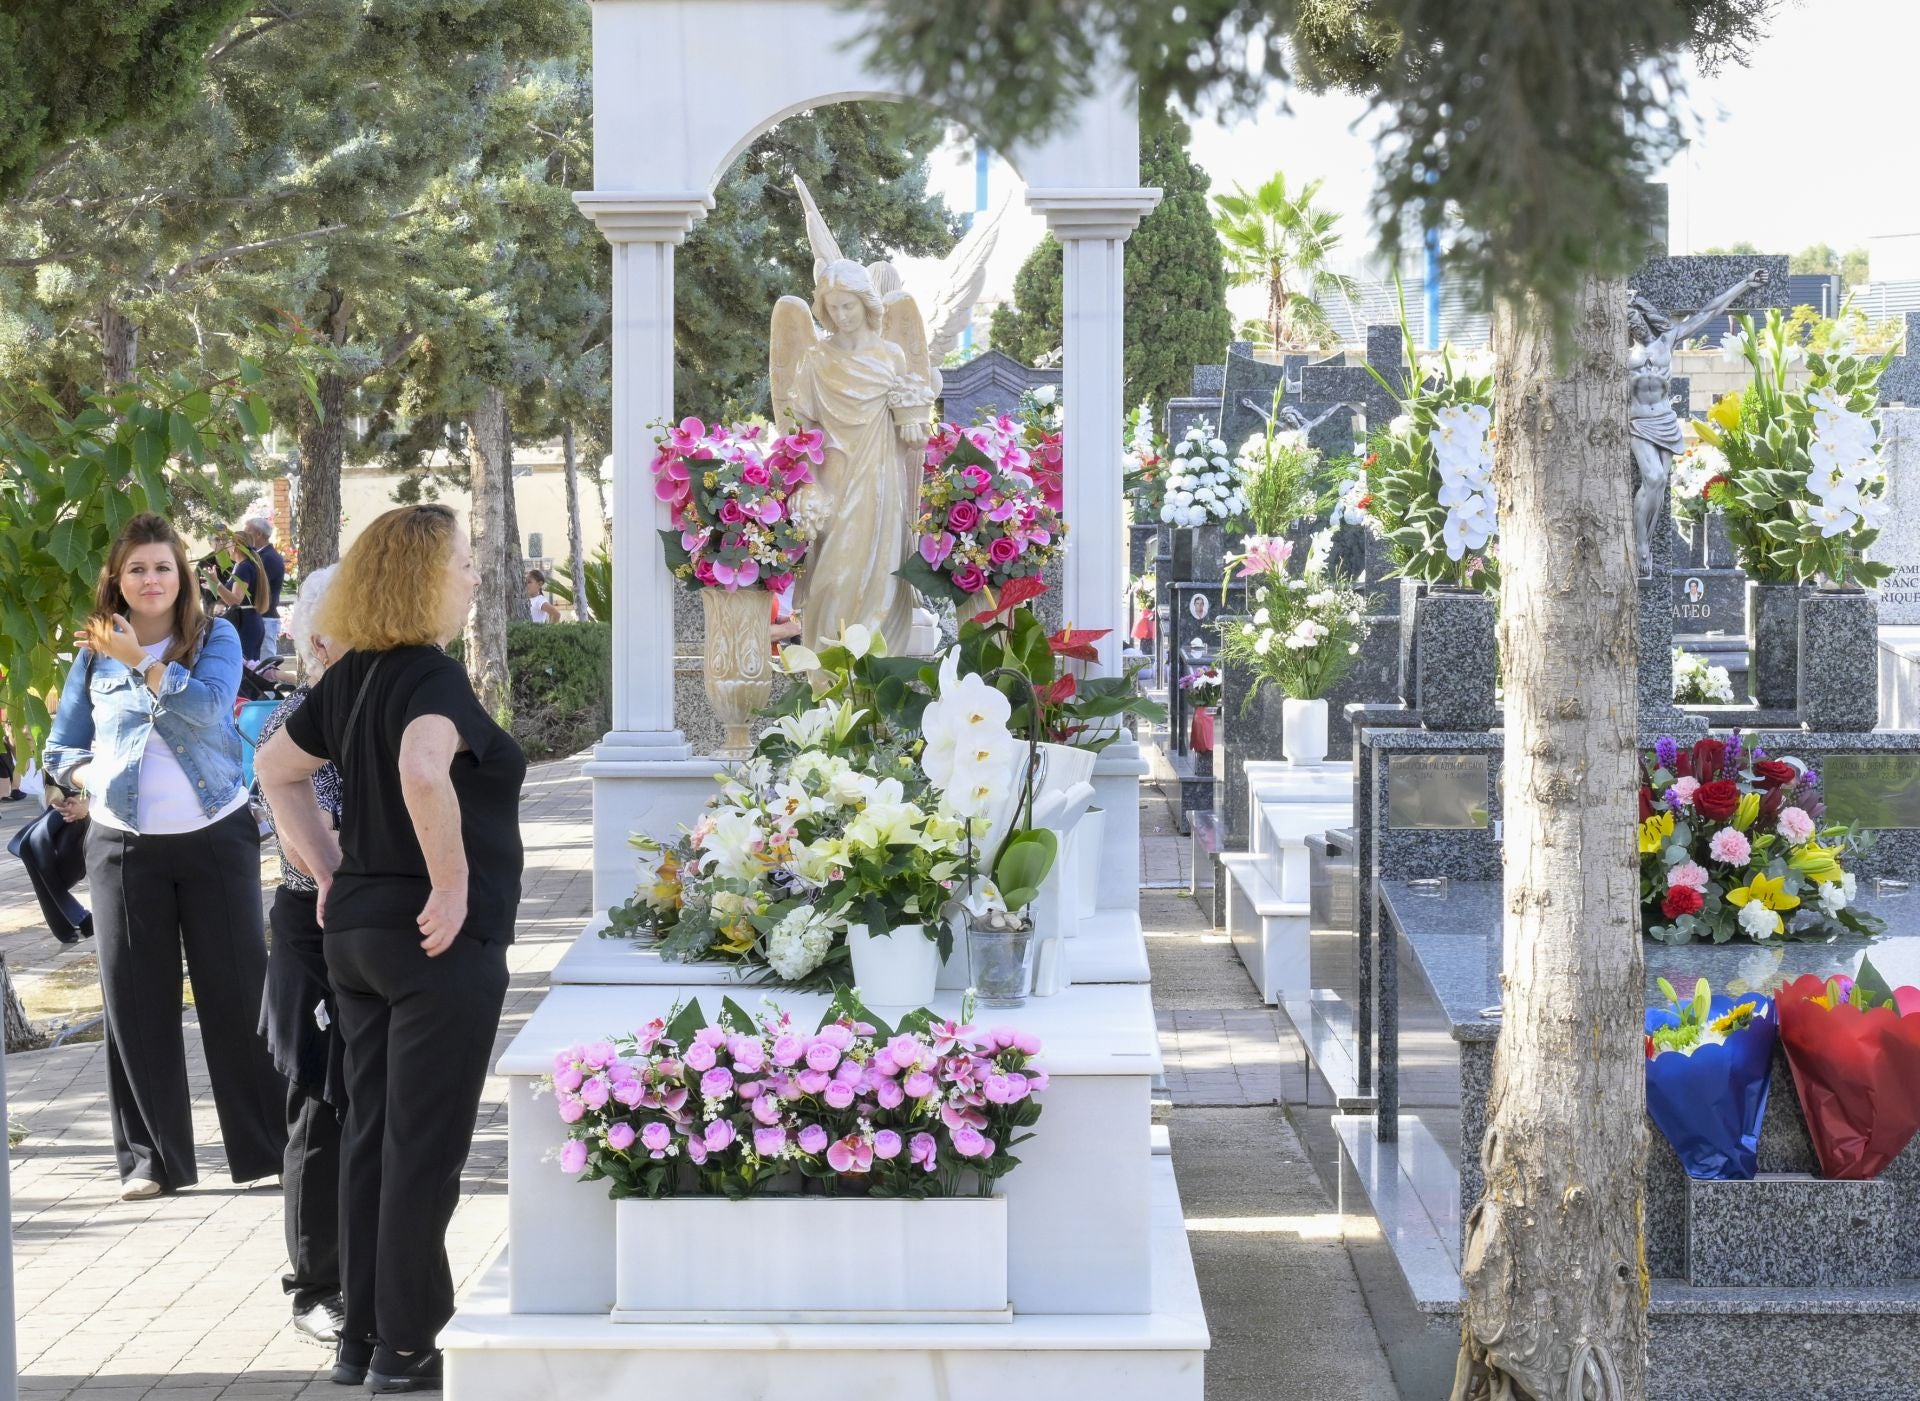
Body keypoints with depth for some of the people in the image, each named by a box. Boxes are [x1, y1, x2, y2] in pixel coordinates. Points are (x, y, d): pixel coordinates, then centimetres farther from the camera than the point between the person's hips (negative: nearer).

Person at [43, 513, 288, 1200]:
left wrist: (141, 664, -22)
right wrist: (90, 775, -8)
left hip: (215, 837, -2)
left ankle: (269, 1142, 11)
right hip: (124, 845, 2)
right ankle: (150, 1157, 14)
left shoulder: (215, 638, 0)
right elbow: (60, 749, 11)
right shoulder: (95, 655, 6)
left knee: (238, 988, 2)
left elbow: (208, 707, -19)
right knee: (136, 999, 5)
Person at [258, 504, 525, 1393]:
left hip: (356, 926, 8)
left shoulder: (352, 677, 9)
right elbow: (422, 770, -36)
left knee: (371, 1134, 14)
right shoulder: (434, 677, -16)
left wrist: (330, 873, 17)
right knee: (426, 1145, 0)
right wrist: (453, 885, -25)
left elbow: (277, 769, 20)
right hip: (442, 941, -8)